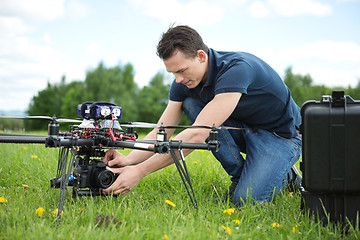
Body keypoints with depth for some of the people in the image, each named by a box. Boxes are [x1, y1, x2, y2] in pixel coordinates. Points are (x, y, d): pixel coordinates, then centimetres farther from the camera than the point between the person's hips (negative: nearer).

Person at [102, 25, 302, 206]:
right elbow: (161, 132, -9)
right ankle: (240, 176, -6)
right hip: (242, 128, 7)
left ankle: (284, 175, 5)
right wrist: (129, 160, -30)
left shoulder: (237, 69, -34)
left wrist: (140, 171, -42)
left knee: (246, 198, -30)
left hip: (281, 135, -7)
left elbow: (198, 134, -41)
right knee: (190, 103, -18)